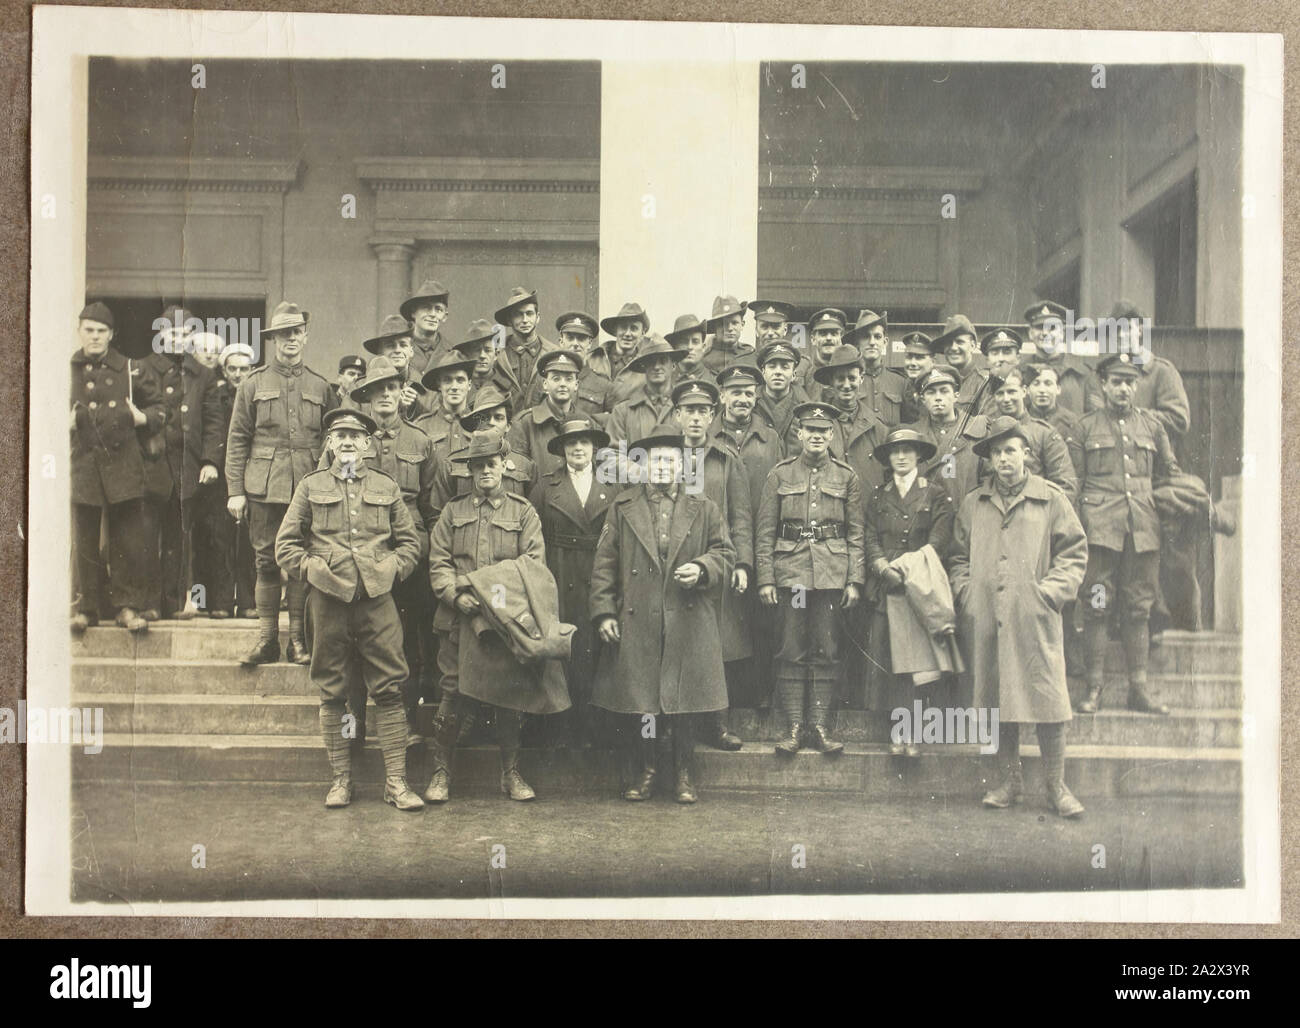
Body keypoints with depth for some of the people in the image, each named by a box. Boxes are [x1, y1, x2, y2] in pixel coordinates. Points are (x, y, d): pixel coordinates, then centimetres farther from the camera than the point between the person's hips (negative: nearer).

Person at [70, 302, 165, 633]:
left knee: (129, 538, -1)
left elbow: (157, 403, 19)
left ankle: (128, 606, 8)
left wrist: (144, 417, 0)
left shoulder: (129, 370, 9)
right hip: (81, 465, 0)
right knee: (84, 540, 3)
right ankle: (85, 608, 12)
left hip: (123, 464, 0)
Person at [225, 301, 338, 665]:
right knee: (267, 562, 2)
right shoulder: (254, 384, 7)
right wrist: (235, 490, -2)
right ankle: (267, 639, 9)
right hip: (264, 489, -1)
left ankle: (298, 640, 9)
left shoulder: (321, 387, 10)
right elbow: (237, 440, 5)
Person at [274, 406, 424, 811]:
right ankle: (341, 778, 12)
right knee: (332, 692, 4)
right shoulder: (311, 486, 10)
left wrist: (392, 570, 2)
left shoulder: (386, 487, 13)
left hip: (378, 598, 0)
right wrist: (310, 570, -2)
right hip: (328, 599, 0)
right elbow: (286, 544, 9)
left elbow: (410, 542, 16)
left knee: (389, 689, -3)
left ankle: (396, 781, 1)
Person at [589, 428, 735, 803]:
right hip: (634, 624, 0)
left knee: (684, 703, 3)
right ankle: (643, 772, 18)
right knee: (636, 701, 2)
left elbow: (725, 554, 12)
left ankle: (685, 776, 17)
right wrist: (604, 612, -3)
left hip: (687, 623, 0)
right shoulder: (622, 507, 9)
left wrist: (702, 569, -9)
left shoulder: (704, 509, 11)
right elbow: (604, 564, 5)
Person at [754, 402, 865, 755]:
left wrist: (855, 581, 0)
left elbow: (857, 534, 7)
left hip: (832, 575, 1)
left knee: (827, 651, 2)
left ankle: (819, 726, 9)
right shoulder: (780, 475, 6)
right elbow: (765, 531, 4)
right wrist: (765, 578, -3)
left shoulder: (847, 478, 8)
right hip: (791, 571, -1)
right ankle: (794, 727, 5)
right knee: (792, 652, 0)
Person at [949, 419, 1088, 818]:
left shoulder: (1051, 499, 6)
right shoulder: (972, 504, 14)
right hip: (985, 620, 3)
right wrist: (966, 592, 4)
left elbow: (1074, 553, 7)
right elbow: (958, 556, 20)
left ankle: (1056, 785, 5)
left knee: (1046, 697, -6)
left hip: (1035, 620, -3)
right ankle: (1010, 779, 18)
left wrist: (1050, 591, -5)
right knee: (997, 699, 5)